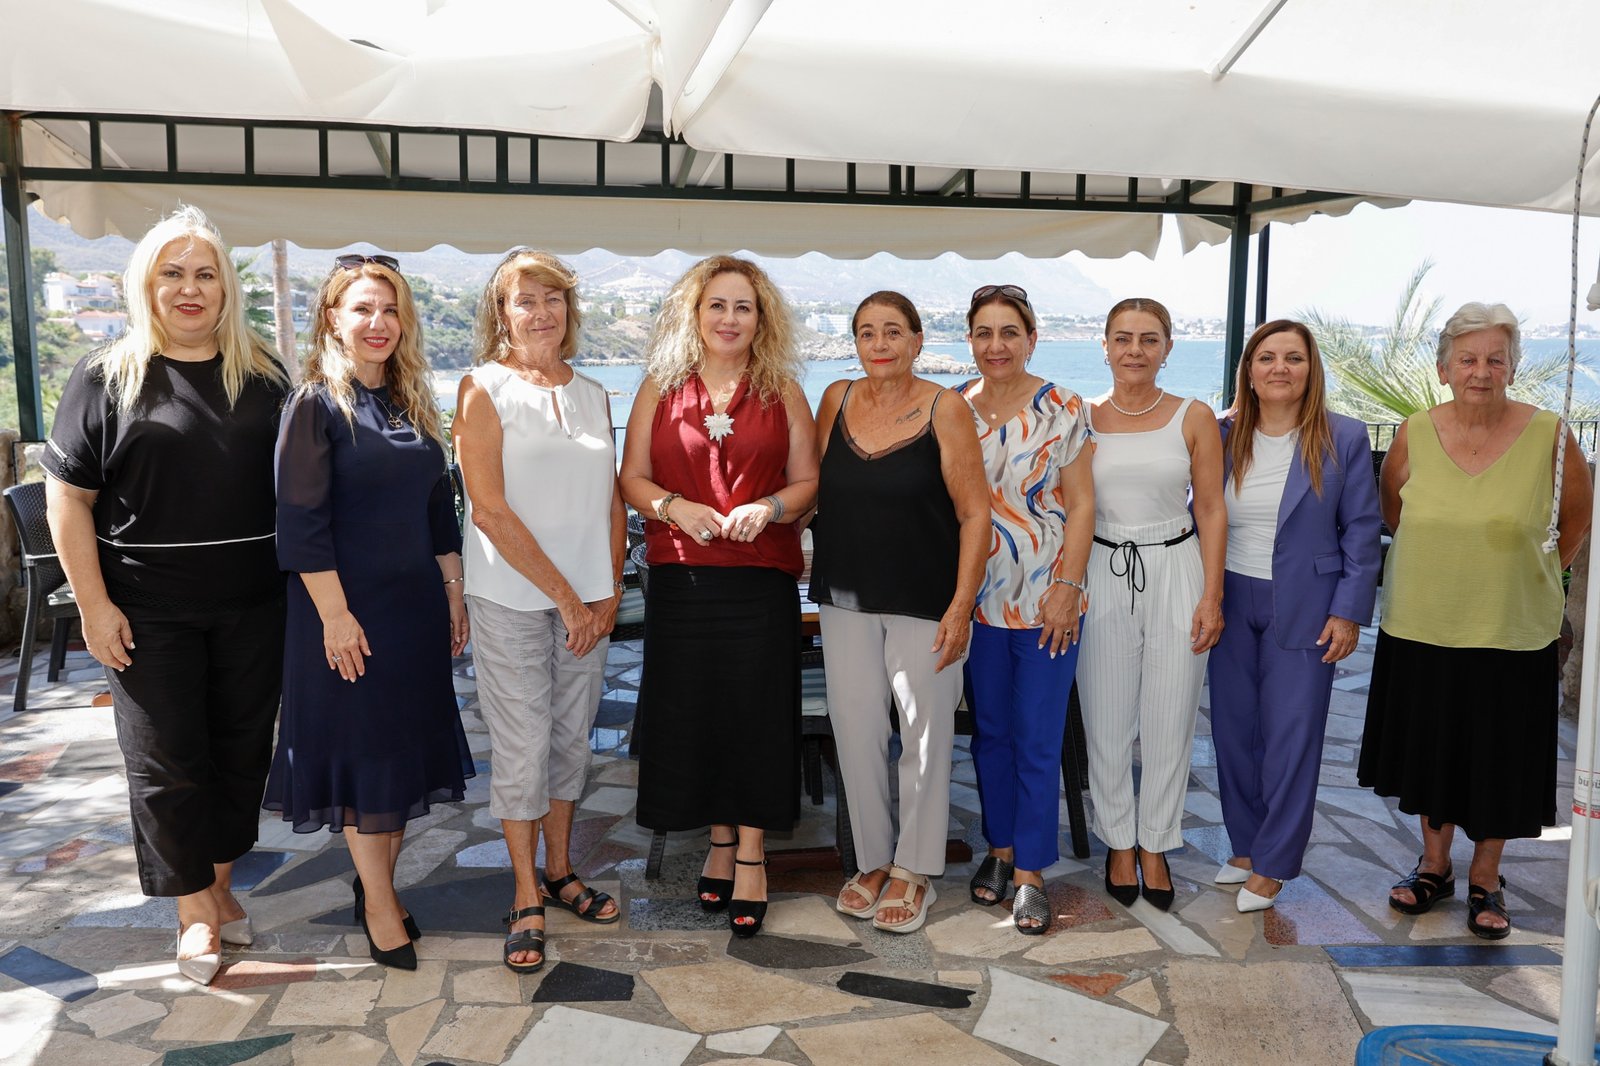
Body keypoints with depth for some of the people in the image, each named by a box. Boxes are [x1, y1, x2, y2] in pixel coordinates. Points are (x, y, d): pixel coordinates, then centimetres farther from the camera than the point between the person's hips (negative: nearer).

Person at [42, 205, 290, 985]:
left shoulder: (263, 376, 6)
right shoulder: (107, 378, -2)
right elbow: (68, 497, -2)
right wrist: (94, 607, -7)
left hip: (253, 606, 3)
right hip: (150, 614, -2)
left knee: (241, 750, 11)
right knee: (167, 763, 5)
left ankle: (220, 886, 31)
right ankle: (195, 912, 20)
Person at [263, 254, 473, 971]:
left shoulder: (413, 405, 9)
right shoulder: (317, 404, -9)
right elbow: (302, 521, -14)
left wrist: (453, 591, 10)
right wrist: (335, 614, -17)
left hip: (417, 604, 6)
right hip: (349, 608, -6)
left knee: (409, 745, 12)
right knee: (363, 749, 3)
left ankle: (379, 885, 29)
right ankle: (379, 909, 16)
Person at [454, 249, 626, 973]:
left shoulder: (593, 395, 10)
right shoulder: (484, 390, -5)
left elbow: (612, 500, 12)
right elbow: (489, 510, -12)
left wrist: (609, 590, 0)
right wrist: (566, 597, -12)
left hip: (588, 599, 5)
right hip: (512, 596, -4)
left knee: (573, 737, 12)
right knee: (522, 745, 1)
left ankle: (559, 871, 30)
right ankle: (527, 898, 16)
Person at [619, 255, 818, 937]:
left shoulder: (782, 390, 7)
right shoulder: (661, 388, 8)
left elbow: (808, 480, 6)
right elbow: (632, 477, 7)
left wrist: (770, 507, -13)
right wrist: (673, 507, -12)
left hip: (762, 577, -1)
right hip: (680, 575, 1)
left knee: (757, 710, 1)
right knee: (692, 710, 6)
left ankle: (751, 856, 15)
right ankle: (719, 843, 25)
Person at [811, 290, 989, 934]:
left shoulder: (944, 410, -8)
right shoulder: (837, 400, 4)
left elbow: (974, 513, -9)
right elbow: (814, 489, 14)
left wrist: (961, 606, -14)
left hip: (924, 603, -4)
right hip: (846, 598, 4)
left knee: (924, 732, 4)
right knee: (855, 730, 8)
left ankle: (914, 870, 22)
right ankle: (872, 860, 26)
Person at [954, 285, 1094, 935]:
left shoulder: (1063, 411, -4)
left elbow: (1081, 504, -5)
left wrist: (1068, 588, -11)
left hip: (1046, 599, -3)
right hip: (974, 596, 3)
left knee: (1038, 740, 1)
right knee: (989, 730, 13)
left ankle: (1030, 872, 14)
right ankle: (999, 849, 30)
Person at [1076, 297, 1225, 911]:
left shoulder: (1194, 419, 1)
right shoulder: (1082, 419, 3)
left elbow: (1211, 511, 2)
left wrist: (1211, 595, -4)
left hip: (1175, 573, 0)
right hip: (1103, 577, 1)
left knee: (1168, 722, 6)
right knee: (1107, 722, 6)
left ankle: (1155, 846, 24)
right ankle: (1119, 844, 25)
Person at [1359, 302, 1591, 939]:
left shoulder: (1547, 435, -9)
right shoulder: (1414, 434, -4)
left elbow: (1578, 517, 7)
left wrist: (1534, 574, 5)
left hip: (1512, 636, -2)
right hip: (1422, 629, 2)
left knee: (1500, 761, 10)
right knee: (1431, 751, 15)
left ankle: (1485, 880, 30)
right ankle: (1435, 866, 35)